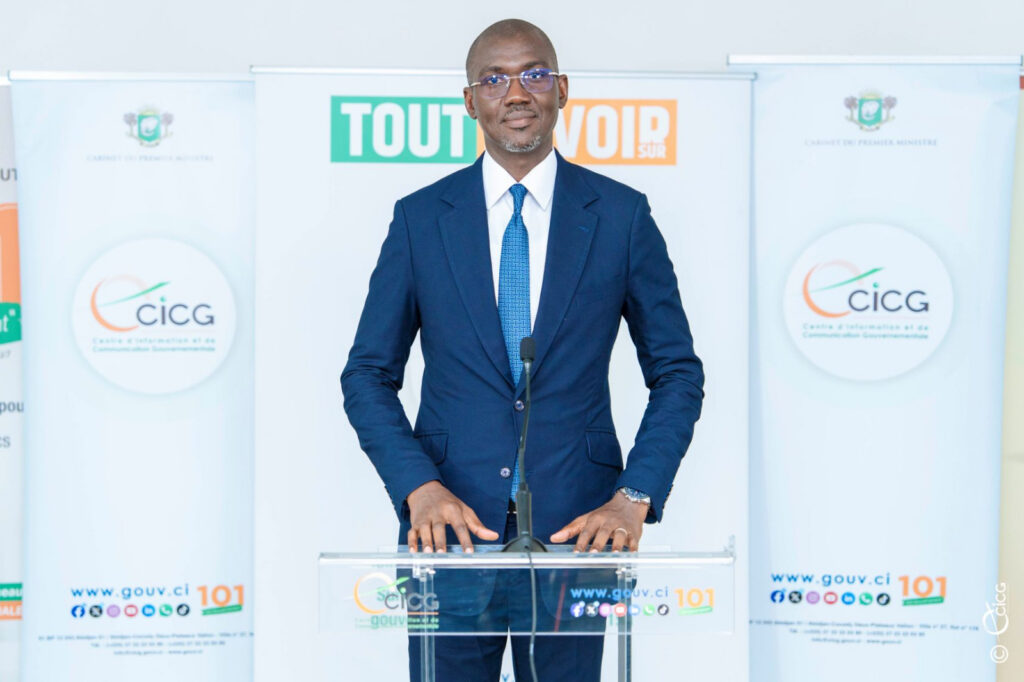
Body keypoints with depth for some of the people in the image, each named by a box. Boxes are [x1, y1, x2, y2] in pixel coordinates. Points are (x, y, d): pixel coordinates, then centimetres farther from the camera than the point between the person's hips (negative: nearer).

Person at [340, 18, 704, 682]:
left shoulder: (621, 214, 2)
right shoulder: (420, 218, 2)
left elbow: (677, 371, 4)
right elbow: (369, 374, 4)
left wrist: (634, 500, -8)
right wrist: (419, 487, -11)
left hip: (577, 524, 0)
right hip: (449, 521, 0)